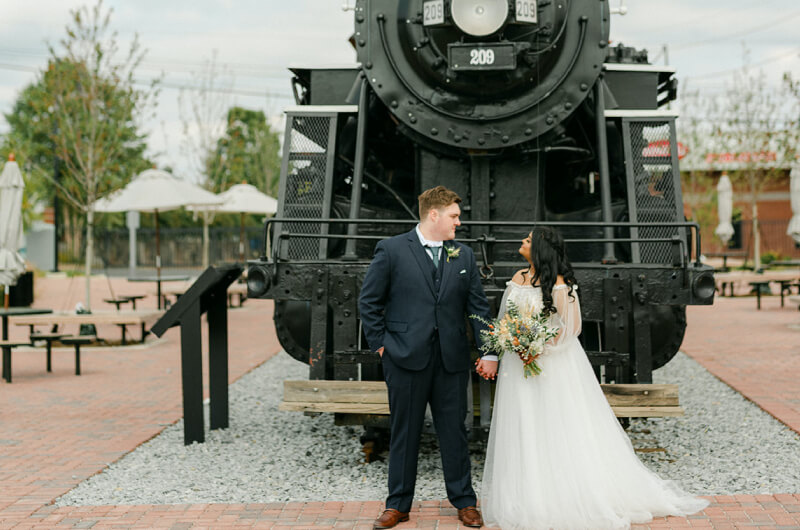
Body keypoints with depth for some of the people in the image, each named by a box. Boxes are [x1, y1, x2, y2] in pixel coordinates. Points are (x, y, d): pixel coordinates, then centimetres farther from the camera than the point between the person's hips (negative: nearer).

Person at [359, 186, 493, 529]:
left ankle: (464, 501, 22)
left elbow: (478, 305, 9)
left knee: (454, 430, 9)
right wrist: (380, 343, -3)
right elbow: (369, 302, 1)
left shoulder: (463, 255, 8)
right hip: (406, 358, -2)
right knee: (405, 432, 7)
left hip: (452, 359, 3)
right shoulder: (391, 250, -2)